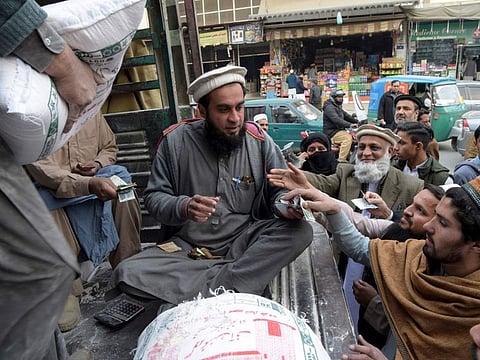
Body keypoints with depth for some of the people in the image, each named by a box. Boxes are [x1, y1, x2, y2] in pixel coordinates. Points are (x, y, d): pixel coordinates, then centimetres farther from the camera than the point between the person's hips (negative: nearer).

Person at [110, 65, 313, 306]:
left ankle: (212, 289, -23)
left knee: (301, 231, -25)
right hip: (187, 246, 1)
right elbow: (154, 198, -3)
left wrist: (287, 206, -23)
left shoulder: (259, 141, -4)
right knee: (125, 274, -23)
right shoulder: (175, 140, -5)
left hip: (244, 241, 0)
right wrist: (183, 207, -25)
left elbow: (279, 191, 2)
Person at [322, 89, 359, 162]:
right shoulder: (329, 108, -15)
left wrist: (357, 121, 11)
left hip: (338, 130, 10)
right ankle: (341, 160, -30)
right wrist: (349, 125, -37)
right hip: (331, 132, -10)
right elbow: (336, 120, -29)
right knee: (348, 138, -28)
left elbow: (346, 116, 24)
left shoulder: (338, 107, 21)